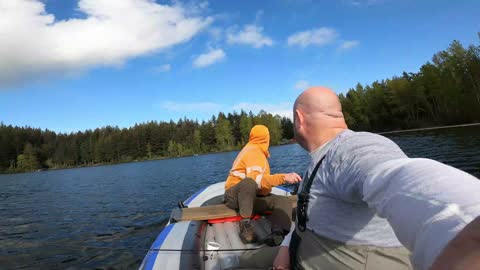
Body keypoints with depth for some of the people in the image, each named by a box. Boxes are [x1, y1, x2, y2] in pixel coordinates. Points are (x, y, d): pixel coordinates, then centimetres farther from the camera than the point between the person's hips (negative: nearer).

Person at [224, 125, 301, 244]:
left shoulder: (255, 151, 15)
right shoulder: (253, 151, -15)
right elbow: (255, 179, -31)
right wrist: (283, 177, -37)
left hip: (251, 197, 9)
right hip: (235, 195, -9)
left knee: (284, 201, -10)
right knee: (249, 182, -41)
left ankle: (278, 234, -36)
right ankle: (245, 225, -27)